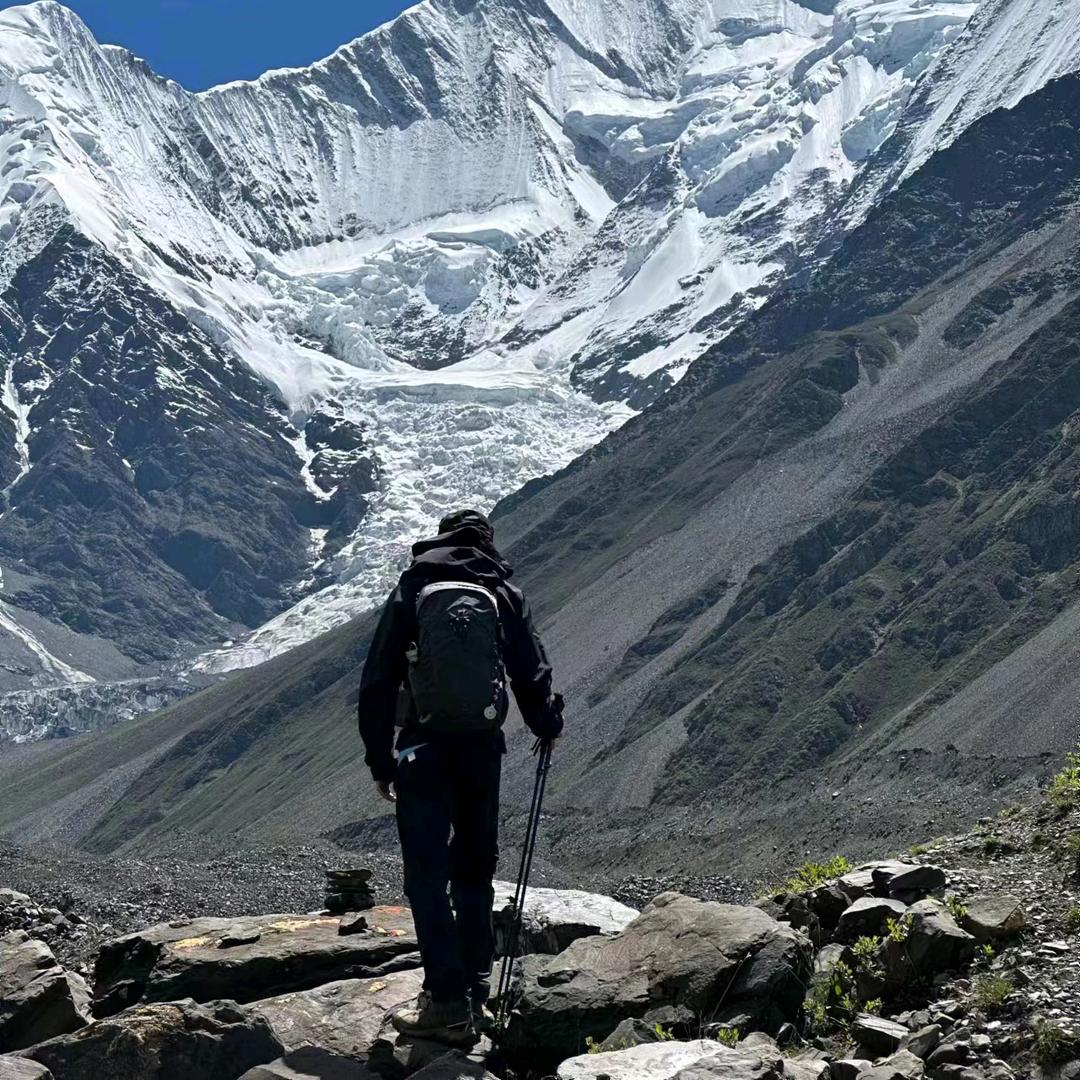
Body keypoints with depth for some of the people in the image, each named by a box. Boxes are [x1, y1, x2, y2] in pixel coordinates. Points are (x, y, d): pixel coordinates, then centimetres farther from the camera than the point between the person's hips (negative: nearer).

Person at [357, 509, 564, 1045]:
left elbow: (377, 683, -1)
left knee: (427, 875, -1)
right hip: (484, 748, 2)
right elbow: (532, 676, 5)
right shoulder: (505, 595, 4)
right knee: (475, 869, 16)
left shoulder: (411, 592, 2)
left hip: (423, 749, -2)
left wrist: (380, 760, 4)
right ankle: (475, 988, 19)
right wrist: (547, 726, 25)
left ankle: (448, 1002, -8)